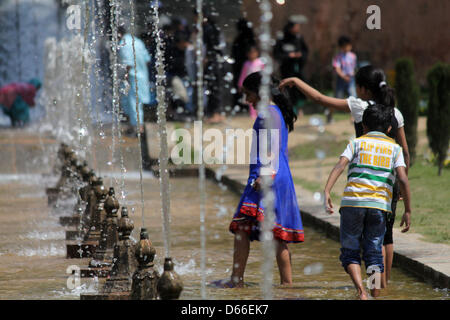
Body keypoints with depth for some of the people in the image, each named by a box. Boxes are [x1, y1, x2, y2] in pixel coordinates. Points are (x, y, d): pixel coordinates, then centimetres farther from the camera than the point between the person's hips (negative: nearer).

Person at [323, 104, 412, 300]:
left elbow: (340, 166, -6)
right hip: (380, 205, 1)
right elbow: (403, 179, 1)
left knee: (350, 252, 7)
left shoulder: (357, 143, 12)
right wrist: (408, 211, 2)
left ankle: (360, 290, -14)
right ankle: (376, 292, -4)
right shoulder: (394, 148, 14)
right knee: (374, 253, 11)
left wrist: (327, 192, -15)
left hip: (352, 202, -1)